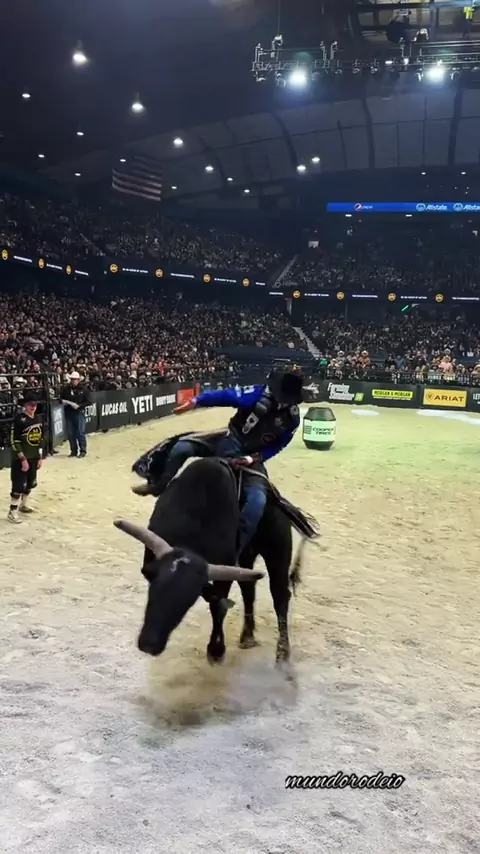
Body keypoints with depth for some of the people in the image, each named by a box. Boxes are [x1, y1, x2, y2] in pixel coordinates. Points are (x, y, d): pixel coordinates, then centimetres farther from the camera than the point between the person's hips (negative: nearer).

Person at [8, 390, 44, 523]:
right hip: (20, 459, -7)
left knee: (29, 483, 17)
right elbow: (15, 442, -17)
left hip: (33, 458, 7)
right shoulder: (19, 419, -17)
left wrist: (40, 457, 11)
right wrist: (23, 459, -18)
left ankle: (24, 505, 36)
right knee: (18, 485, -6)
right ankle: (12, 512, 3)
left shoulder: (39, 418, 5)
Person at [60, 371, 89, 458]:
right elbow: (61, 398, 14)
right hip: (68, 413, 3)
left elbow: (87, 402, -1)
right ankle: (73, 451, 19)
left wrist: (79, 406, -15)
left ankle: (83, 451, 6)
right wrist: (63, 401, -9)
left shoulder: (82, 389, -2)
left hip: (79, 413, -3)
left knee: (80, 432, -4)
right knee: (70, 433, 7)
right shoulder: (65, 389, 5)